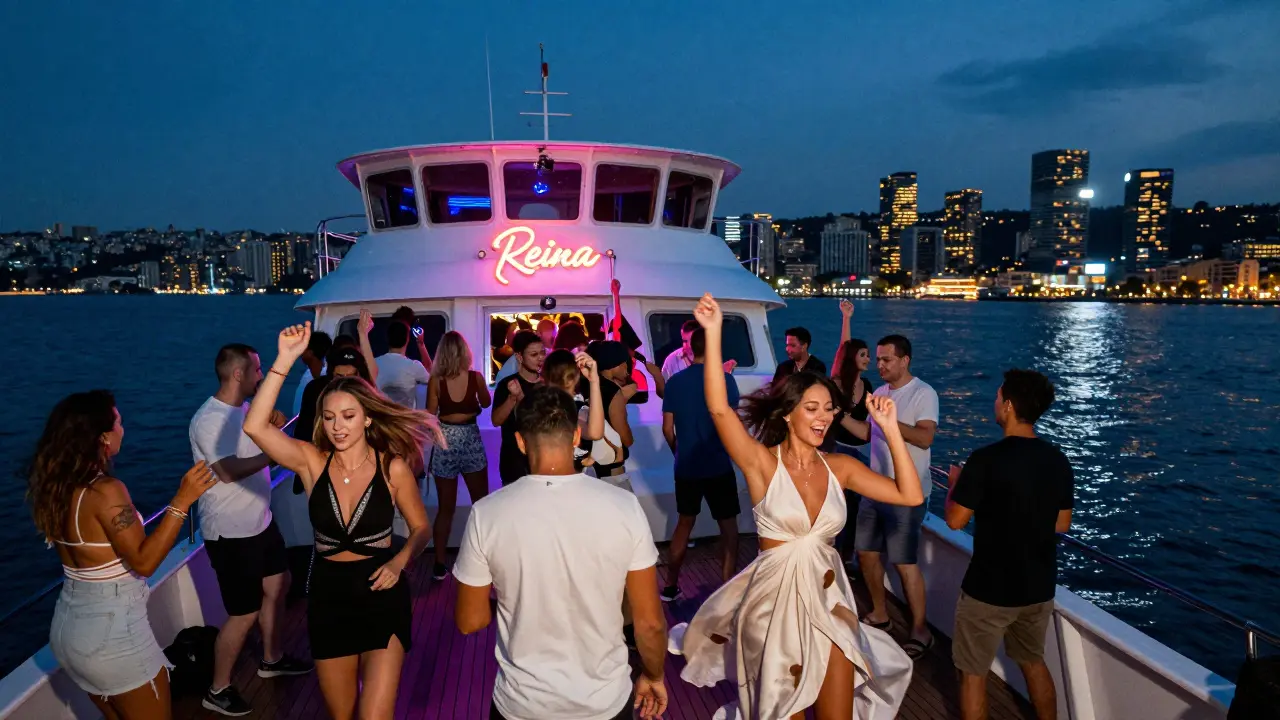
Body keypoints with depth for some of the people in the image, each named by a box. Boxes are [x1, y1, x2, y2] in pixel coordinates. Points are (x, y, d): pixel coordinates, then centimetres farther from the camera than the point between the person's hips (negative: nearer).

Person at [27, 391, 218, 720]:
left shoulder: (54, 486, 1)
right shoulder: (106, 491, -24)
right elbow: (143, 562, -23)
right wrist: (181, 502, -27)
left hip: (70, 627, 8)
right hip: (113, 634, -8)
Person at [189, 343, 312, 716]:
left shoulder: (245, 408, 4)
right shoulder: (210, 419, -23)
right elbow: (228, 471, -33)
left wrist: (272, 427, 3)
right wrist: (274, 452, -32)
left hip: (260, 521, 9)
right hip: (230, 532, -9)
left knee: (277, 586, 22)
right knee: (244, 613, 2)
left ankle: (272, 658, 42)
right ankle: (218, 690, 21)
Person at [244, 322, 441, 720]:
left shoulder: (392, 466, -10)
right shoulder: (312, 461, -7)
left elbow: (421, 528, 2)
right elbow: (255, 427, -23)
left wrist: (399, 561, -17)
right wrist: (285, 361, -28)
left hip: (381, 594, -2)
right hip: (327, 595, 3)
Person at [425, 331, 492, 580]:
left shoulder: (436, 381, -10)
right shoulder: (476, 377, -8)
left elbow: (430, 416, -2)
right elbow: (486, 403, 10)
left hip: (444, 441, 0)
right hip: (470, 439, 0)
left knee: (446, 507, 10)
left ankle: (440, 563, 13)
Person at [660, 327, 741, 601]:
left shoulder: (675, 381, -1)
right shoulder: (724, 379, -10)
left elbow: (667, 428, 2)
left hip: (685, 466, 4)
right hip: (718, 466, -4)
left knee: (684, 522, 19)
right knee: (728, 524, 11)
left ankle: (670, 586, 24)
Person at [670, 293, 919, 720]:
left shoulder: (840, 467, -1)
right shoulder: (762, 463, -14)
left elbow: (910, 496, -4)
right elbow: (719, 409, -28)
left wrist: (890, 430, -9)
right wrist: (713, 332, -35)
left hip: (828, 597, 3)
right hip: (774, 598, -3)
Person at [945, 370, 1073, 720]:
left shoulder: (986, 459, -22)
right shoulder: (1059, 461, -3)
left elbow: (956, 520, -15)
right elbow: (1062, 524, 7)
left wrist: (956, 482, 2)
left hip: (989, 589, -6)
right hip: (1039, 587, 6)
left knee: (973, 672, 11)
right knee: (1034, 662, 26)